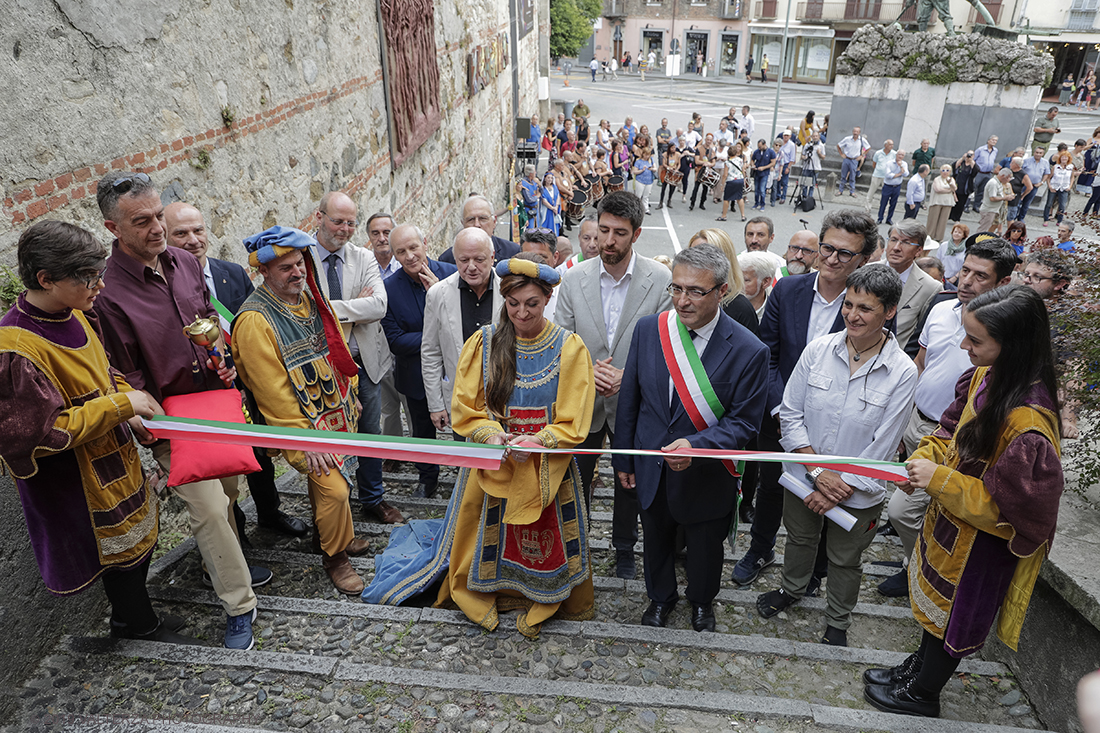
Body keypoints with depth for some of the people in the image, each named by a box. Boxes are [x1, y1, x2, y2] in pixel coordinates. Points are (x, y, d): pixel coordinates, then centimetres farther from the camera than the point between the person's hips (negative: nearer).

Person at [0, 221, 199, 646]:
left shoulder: (74, 316, -1)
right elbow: (45, 432, -27)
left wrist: (131, 413, -2)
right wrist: (121, 405, -25)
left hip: (114, 459, 8)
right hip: (78, 482, -8)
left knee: (140, 538, 22)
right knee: (121, 548, 12)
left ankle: (134, 614, 46)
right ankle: (140, 626, 37)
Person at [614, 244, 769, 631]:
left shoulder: (748, 351, -21)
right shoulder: (648, 329, -11)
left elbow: (744, 422, -16)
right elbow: (630, 400, -1)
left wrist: (696, 446, -33)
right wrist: (623, 459, 4)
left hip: (706, 477, -2)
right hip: (652, 469, 3)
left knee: (705, 547, 23)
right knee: (656, 541, 25)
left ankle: (702, 600, 55)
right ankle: (661, 596, 55)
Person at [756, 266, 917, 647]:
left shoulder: (902, 372, -17)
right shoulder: (818, 349, -11)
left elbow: (882, 447, -14)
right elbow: (790, 413, -7)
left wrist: (840, 489, -16)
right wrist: (817, 471, -15)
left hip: (857, 490, -2)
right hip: (803, 476, 2)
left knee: (846, 559, 19)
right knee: (799, 537, 26)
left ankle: (837, 622, 45)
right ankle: (791, 589, 55)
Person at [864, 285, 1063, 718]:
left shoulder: (1029, 423, -35)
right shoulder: (985, 377, -10)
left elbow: (1007, 504, -29)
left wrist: (940, 480, -26)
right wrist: (925, 458, -9)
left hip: (981, 540, -7)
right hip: (949, 519, 7)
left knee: (954, 613, 16)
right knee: (934, 599, 27)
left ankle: (921, 695, 40)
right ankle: (920, 666, 52)